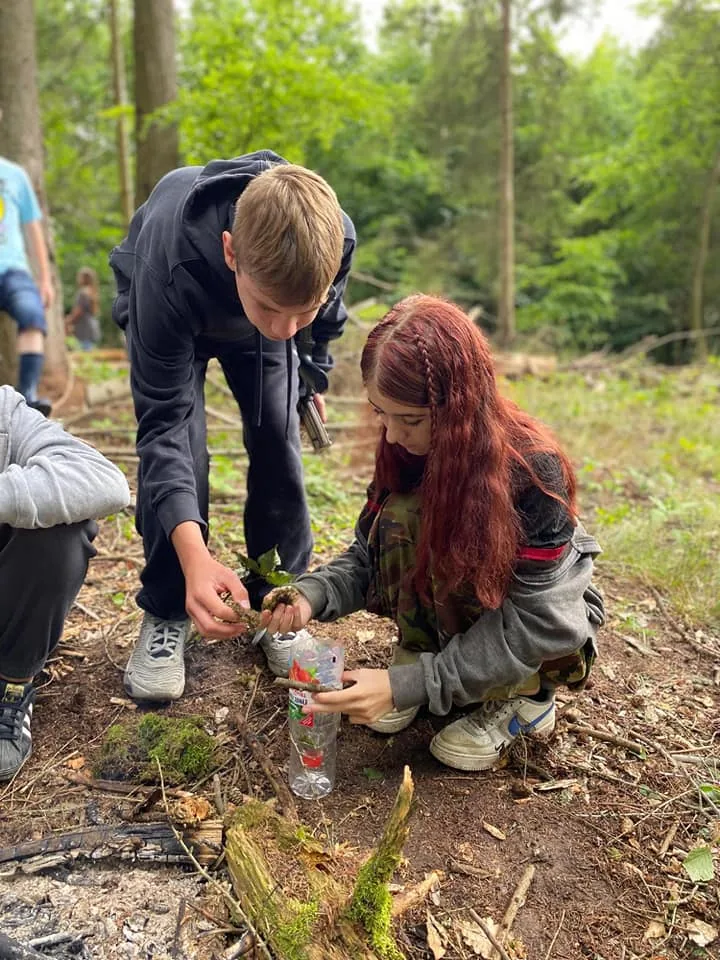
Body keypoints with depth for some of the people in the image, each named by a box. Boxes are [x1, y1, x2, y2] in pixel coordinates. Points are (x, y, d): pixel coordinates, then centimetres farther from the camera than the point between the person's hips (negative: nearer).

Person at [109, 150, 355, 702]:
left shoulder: (332, 237, -37)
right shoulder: (171, 268, -46)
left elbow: (327, 314, -10)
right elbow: (164, 421, -42)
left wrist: (315, 374, 6)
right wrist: (194, 558, -54)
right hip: (160, 307, -2)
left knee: (278, 442, -9)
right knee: (178, 446, -17)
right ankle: (166, 616, 1)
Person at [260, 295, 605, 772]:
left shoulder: (532, 468, -31)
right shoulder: (408, 451, -15)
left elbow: (536, 620, -30)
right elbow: (370, 556, -7)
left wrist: (410, 685, -35)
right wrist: (313, 594, -29)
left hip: (549, 621, -3)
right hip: (452, 608, 4)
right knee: (401, 518, -26)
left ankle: (528, 694, -7)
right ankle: (416, 655, -4)